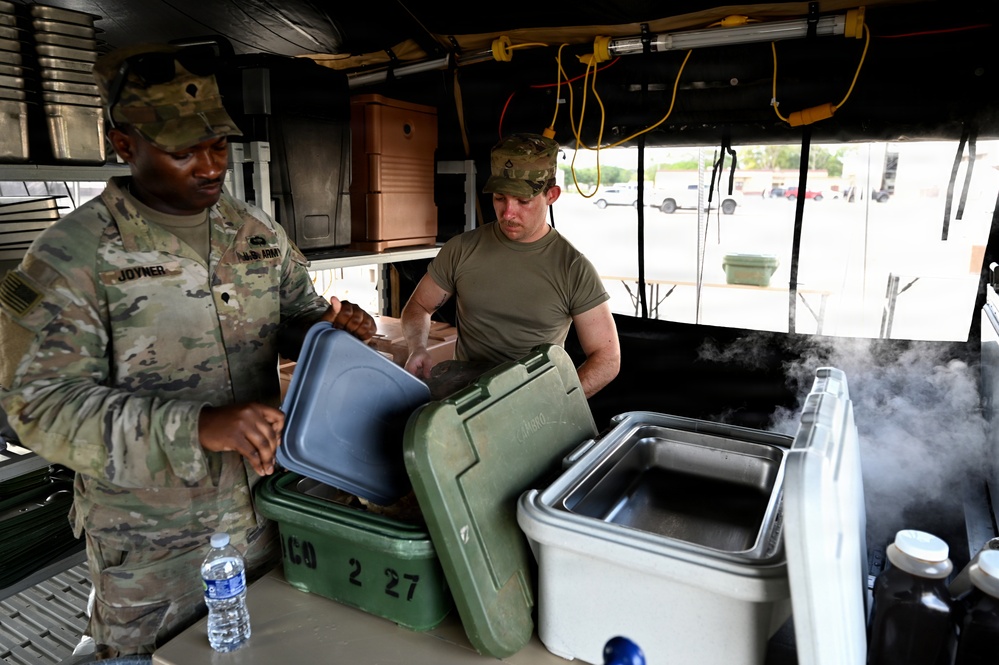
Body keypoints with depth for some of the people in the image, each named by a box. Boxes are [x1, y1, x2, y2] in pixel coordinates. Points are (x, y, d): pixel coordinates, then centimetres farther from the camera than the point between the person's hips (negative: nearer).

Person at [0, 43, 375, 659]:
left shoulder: (257, 230, 2)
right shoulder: (72, 256, -14)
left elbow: (298, 309, 14)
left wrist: (330, 323, -11)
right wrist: (198, 427, -34)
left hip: (267, 514, 5)